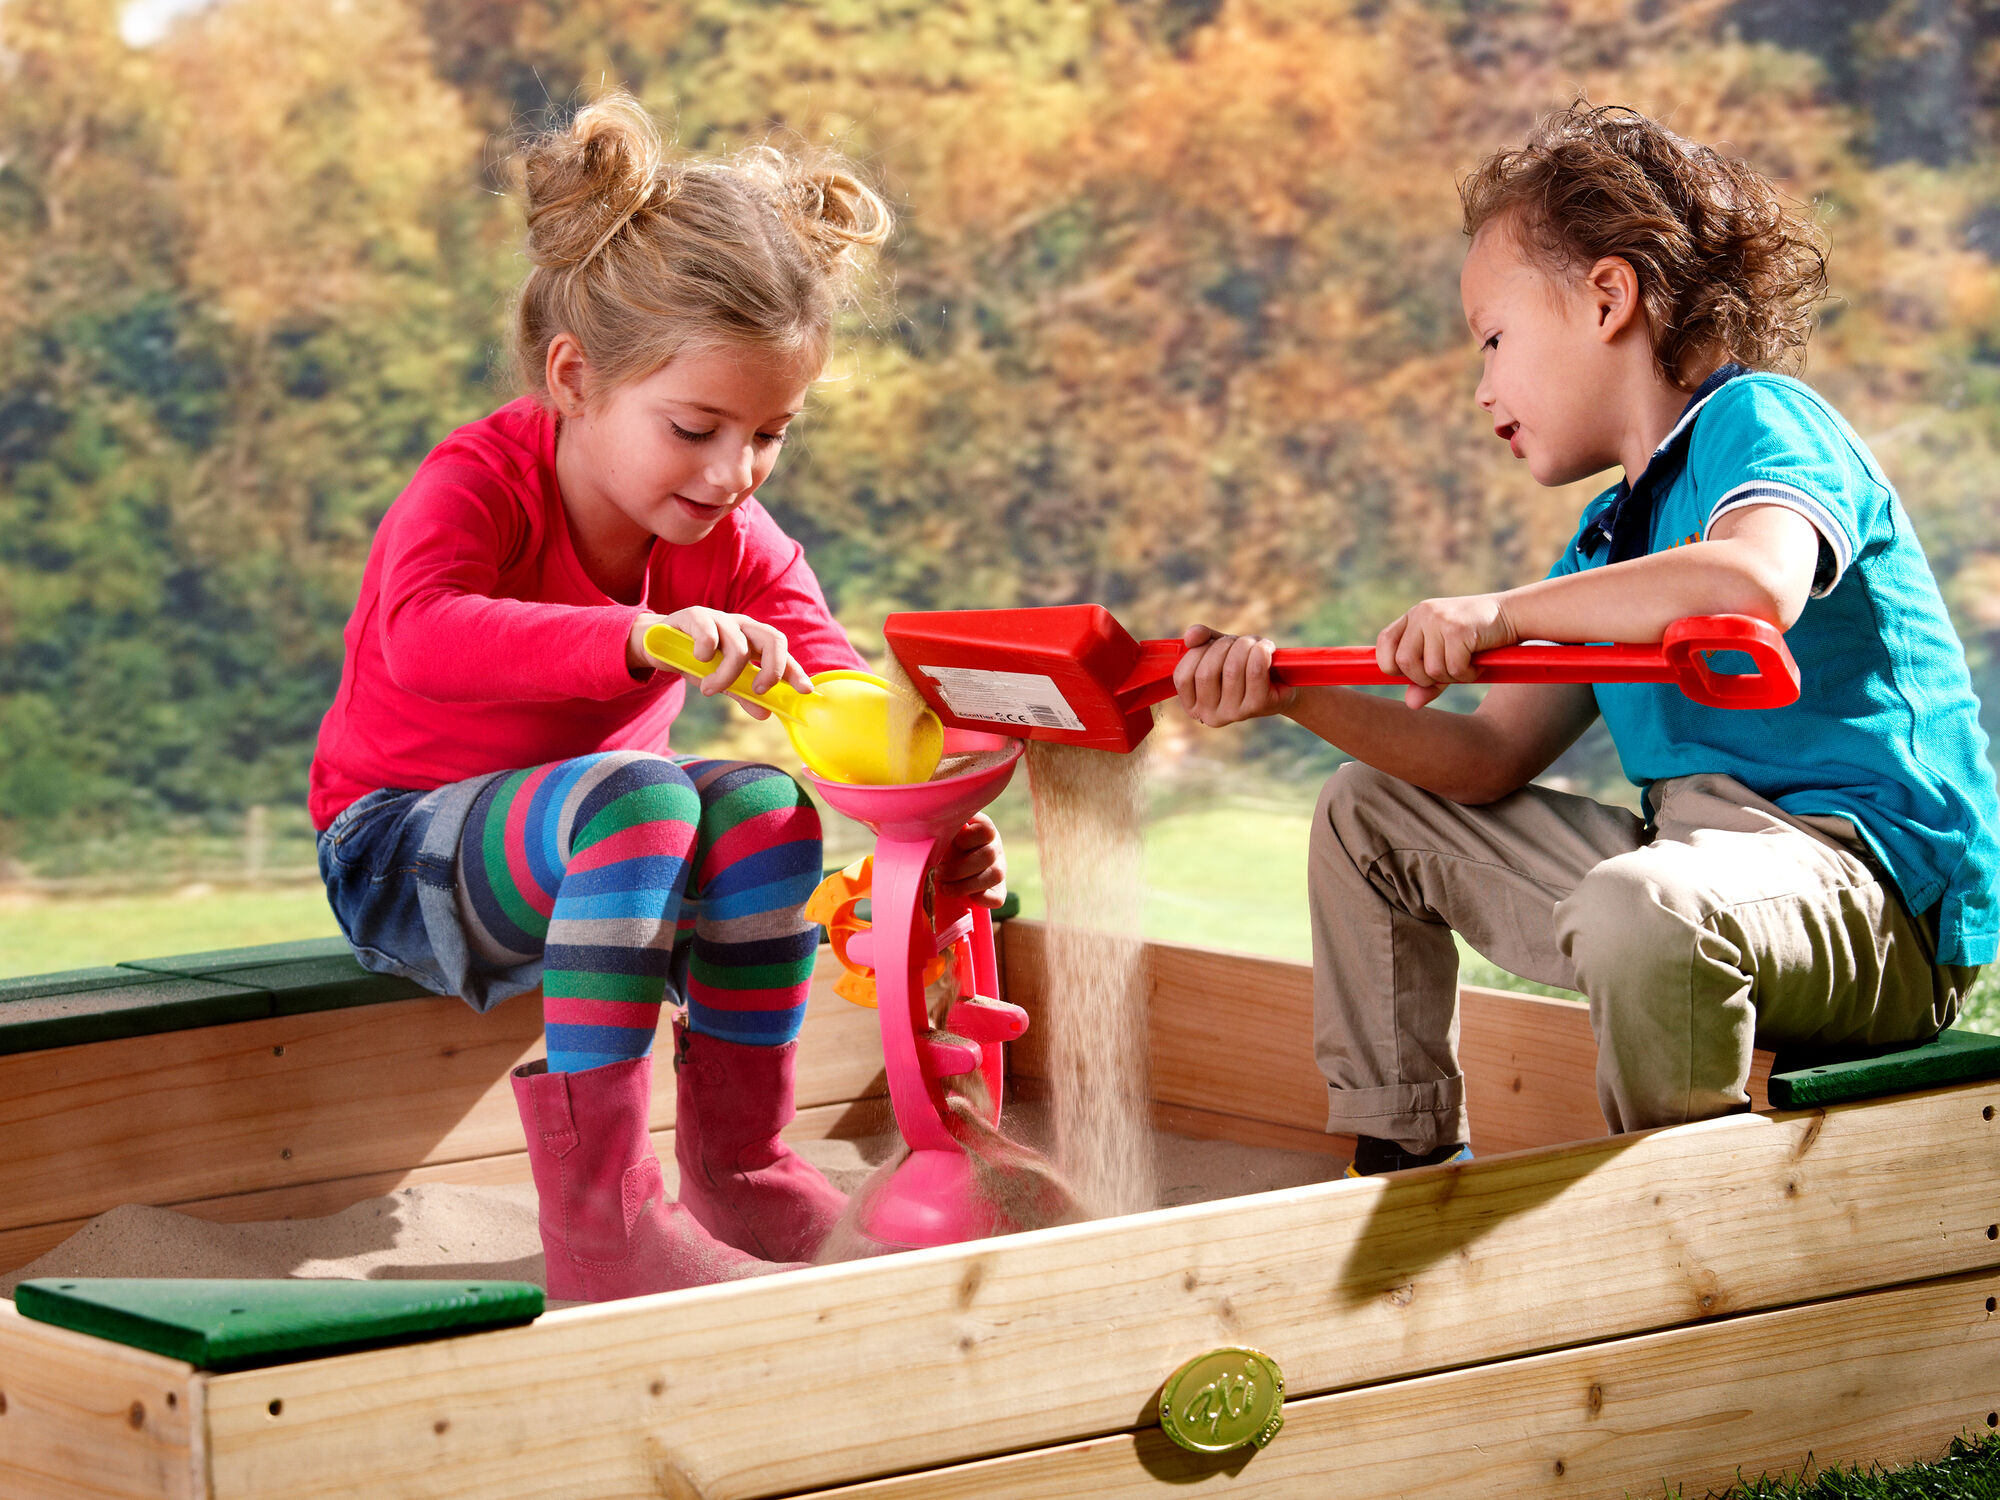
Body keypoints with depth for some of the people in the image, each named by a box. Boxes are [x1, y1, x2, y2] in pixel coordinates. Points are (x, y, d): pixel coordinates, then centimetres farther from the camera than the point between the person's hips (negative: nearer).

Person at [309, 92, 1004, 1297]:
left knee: (764, 805, -26)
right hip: (407, 858, -6)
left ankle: (739, 1164, -10)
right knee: (638, 797, -36)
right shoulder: (478, 487, -22)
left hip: (595, 840, 6)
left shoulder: (738, 545, -4)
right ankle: (597, 1216, -38)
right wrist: (644, 639, -59)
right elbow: (423, 636, -44)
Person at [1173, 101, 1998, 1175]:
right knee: (1369, 814, 20)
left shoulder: (1761, 422, -8)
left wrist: (1500, 613, -28)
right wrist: (1292, 693, 5)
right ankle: (1400, 1185, 20)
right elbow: (1491, 763, 17)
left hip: (1873, 891, -10)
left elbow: (1755, 585, -33)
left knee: (1637, 907, -43)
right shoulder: (1611, 536, 20)